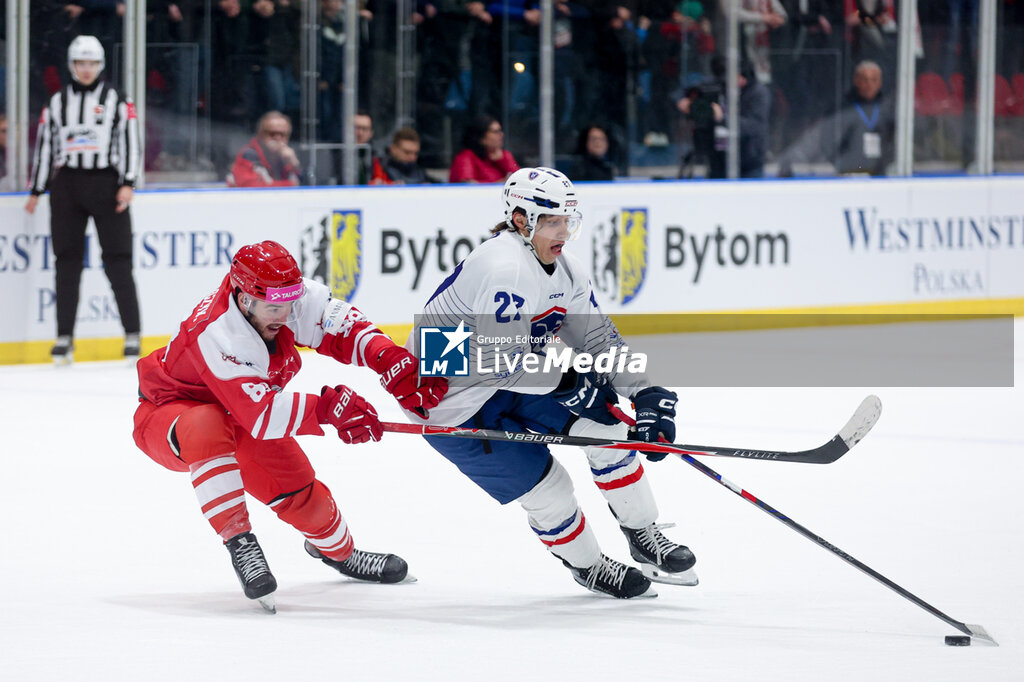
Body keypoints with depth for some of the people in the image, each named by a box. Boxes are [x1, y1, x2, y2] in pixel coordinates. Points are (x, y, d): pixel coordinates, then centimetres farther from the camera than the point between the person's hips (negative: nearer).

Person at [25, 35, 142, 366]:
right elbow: (44, 145, 14)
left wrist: (128, 183, -11)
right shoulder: (57, 103, 12)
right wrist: (36, 191, 12)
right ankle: (65, 337, 5)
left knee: (117, 261, -6)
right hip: (66, 186, 3)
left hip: (106, 184, -3)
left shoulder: (117, 101, 4)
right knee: (67, 261, 2)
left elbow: (130, 141, -1)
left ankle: (132, 335, -4)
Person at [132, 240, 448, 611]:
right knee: (206, 429, -40)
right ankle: (238, 540, -34)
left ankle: (337, 549, 37)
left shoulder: (288, 296, -23)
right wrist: (328, 406, -53)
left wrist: (395, 363, -35)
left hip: (243, 417, 6)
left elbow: (342, 327, -18)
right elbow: (259, 414, -45)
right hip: (167, 417, -6)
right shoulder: (214, 334, -41)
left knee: (300, 492, 4)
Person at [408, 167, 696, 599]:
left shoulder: (564, 271, 1)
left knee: (606, 424, 0)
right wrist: (570, 383, -24)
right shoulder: (505, 268, -29)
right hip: (450, 398, -9)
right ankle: (586, 566, 18)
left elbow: (598, 338, 7)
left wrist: (647, 394, -5)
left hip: (513, 382, 9)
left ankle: (643, 535, 15)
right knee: (546, 487, -9)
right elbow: (498, 360, -34)